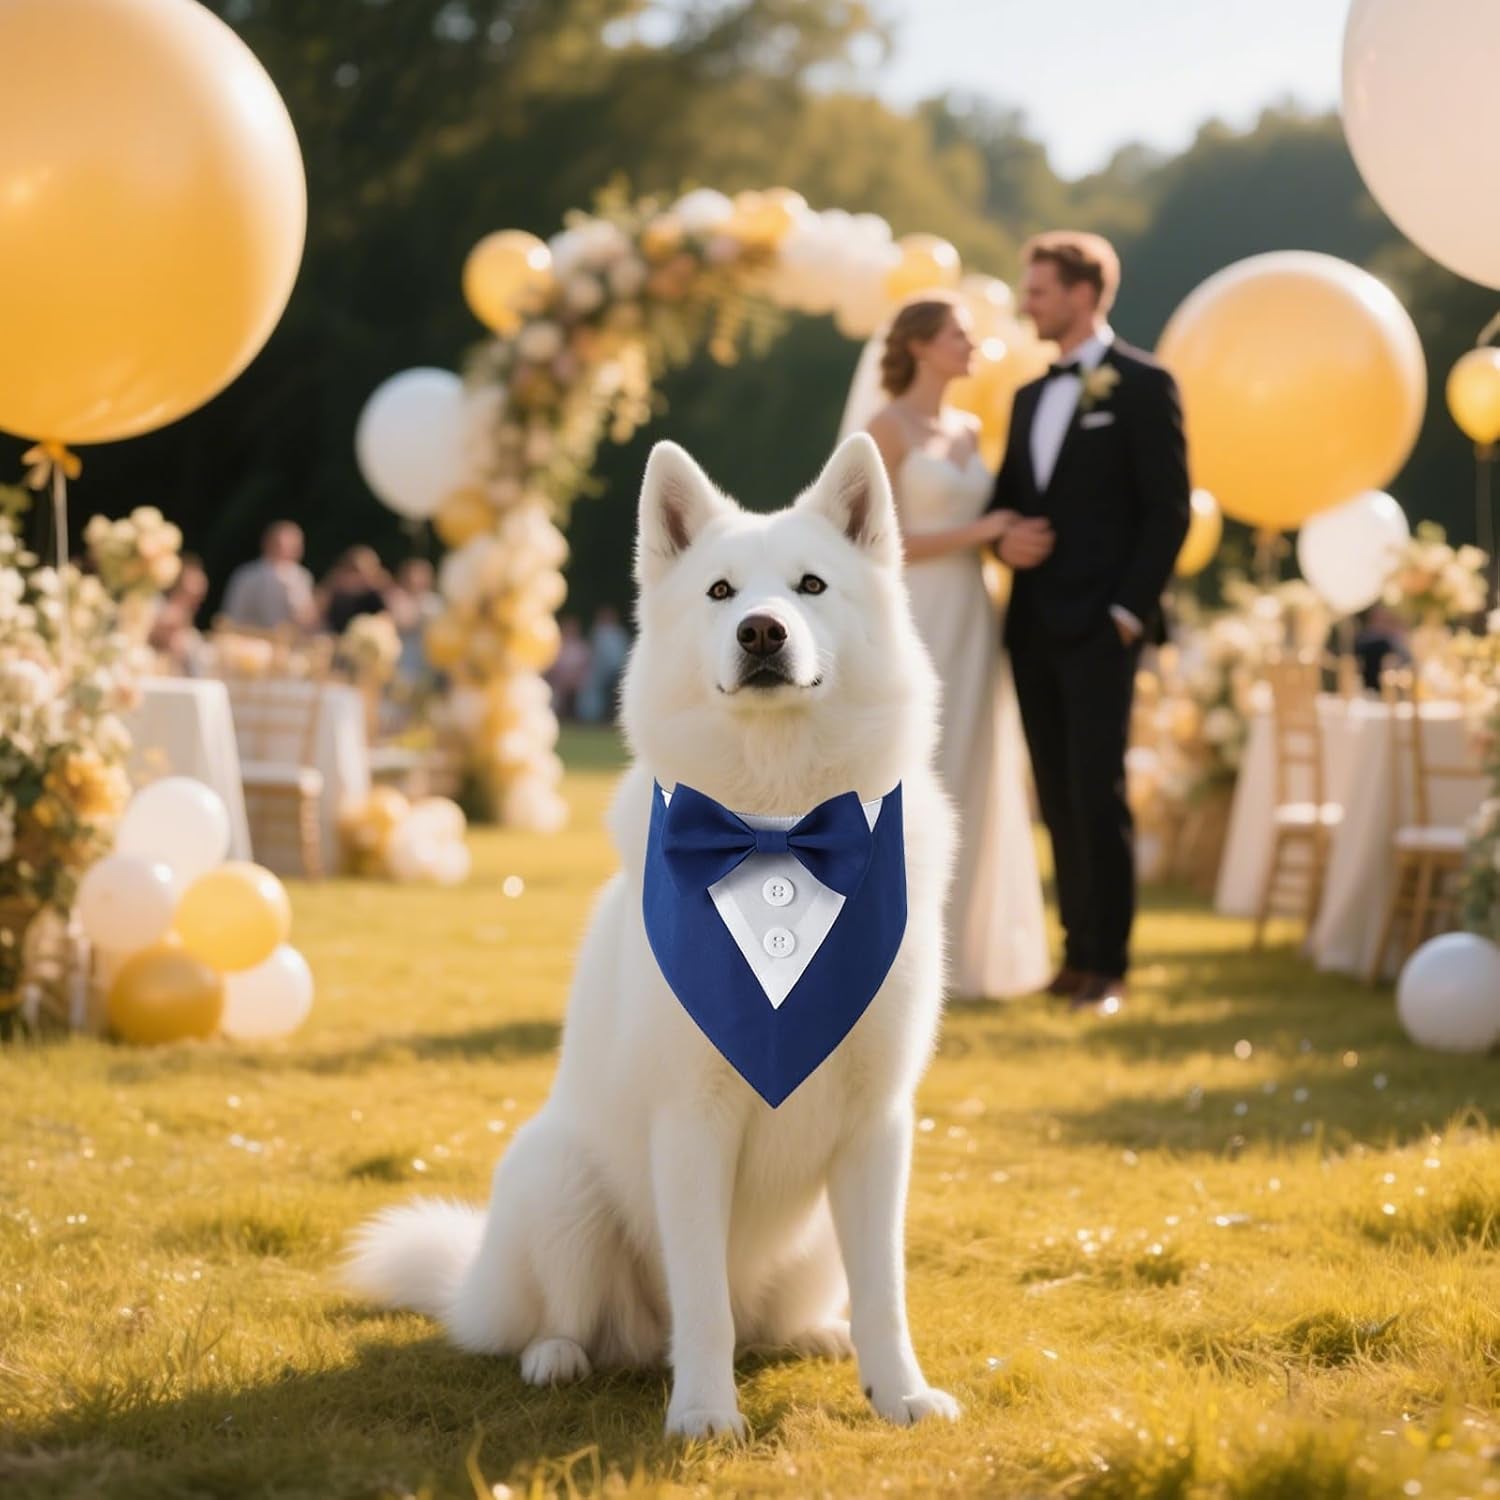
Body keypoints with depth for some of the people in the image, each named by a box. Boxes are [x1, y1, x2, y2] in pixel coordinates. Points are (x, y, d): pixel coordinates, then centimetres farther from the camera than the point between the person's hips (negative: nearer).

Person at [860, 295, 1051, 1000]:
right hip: (913, 622, -7)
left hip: (971, 622, 7)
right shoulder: (886, 428, -8)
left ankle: (961, 952, 13)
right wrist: (977, 533, -14)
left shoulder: (969, 430, 14)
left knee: (971, 787, 7)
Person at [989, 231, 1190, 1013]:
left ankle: (1108, 965, -3)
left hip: (1098, 626, -7)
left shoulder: (1143, 384, -4)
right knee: (1058, 800, 7)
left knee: (1098, 796, -7)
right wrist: (1004, 537, -3)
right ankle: (1077, 951, 11)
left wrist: (1128, 612, -14)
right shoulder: (1030, 396, 18)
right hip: (1033, 626, 7)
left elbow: (1167, 510, -8)